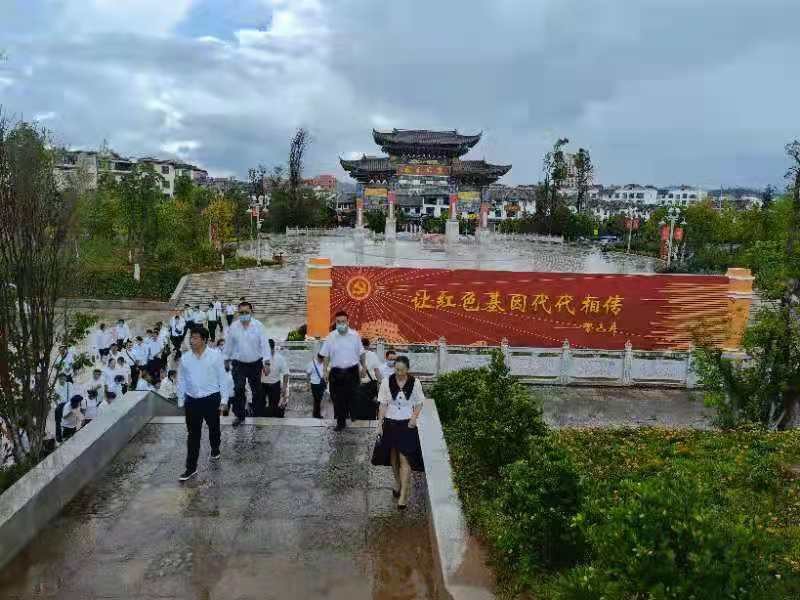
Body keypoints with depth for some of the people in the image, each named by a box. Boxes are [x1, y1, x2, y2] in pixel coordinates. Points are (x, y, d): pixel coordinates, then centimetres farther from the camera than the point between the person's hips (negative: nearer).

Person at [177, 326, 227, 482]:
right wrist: (181, 401, 8)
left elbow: (222, 379, -3)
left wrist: (223, 399, -2)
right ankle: (191, 468, 11)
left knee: (214, 428, 19)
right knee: (193, 434, 4)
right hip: (192, 400, 2)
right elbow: (181, 380, 8)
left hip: (211, 399, -1)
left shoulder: (215, 356, -8)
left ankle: (215, 450, 47)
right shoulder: (185, 358, -1)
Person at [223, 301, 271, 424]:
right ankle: (239, 415, 12)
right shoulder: (233, 327, -3)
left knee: (257, 391, 10)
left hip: (255, 364, 0)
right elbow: (228, 345, 6)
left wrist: (266, 363, -16)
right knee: (238, 390, -5)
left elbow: (264, 344, -10)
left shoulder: (258, 326, -8)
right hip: (239, 364, 1)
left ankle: (259, 415, 24)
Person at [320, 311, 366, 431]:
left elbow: (361, 353, 9)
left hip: (352, 371, -1)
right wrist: (325, 370, -1)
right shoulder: (330, 337, -3)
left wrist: (364, 367, 13)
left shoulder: (355, 335, -2)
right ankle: (340, 422, 19)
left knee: (352, 396, 2)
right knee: (337, 398, 5)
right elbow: (326, 355, 4)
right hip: (336, 372, 1)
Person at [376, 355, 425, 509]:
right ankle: (398, 483, 38)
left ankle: (403, 494, -3)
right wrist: (379, 424, -5)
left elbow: (419, 403, 3)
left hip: (407, 425, -2)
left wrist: (414, 417, -14)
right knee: (393, 456, 16)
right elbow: (383, 404, -2)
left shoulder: (415, 383, -8)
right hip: (390, 423, 2)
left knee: (404, 459, -6)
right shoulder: (387, 382, -7)